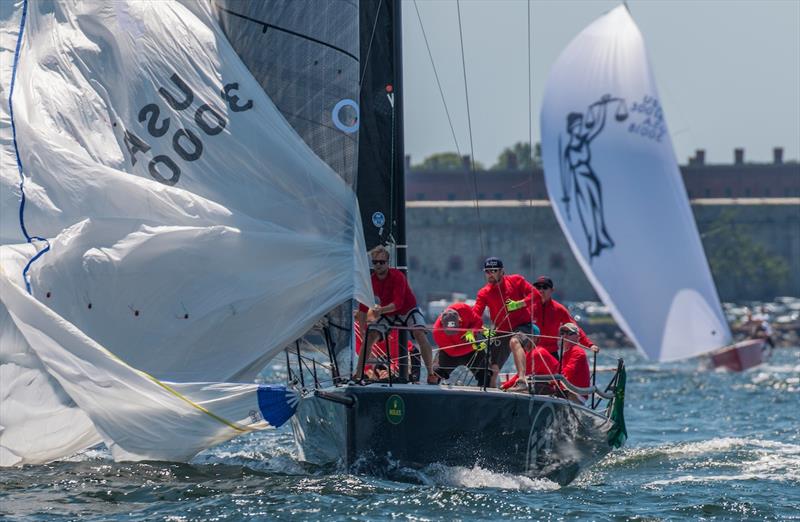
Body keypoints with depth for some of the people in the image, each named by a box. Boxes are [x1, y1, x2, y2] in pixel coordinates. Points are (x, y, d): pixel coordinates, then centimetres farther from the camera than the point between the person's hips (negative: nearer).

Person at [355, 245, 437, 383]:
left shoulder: (397, 276, -27)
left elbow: (398, 303, -37)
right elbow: (363, 307, -11)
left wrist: (381, 310, -54)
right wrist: (363, 328, -22)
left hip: (408, 311, -4)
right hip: (387, 315, 4)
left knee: (420, 334, -27)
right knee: (369, 337, -13)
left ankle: (431, 374, -24)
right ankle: (358, 374, -5)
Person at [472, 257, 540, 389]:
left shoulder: (516, 280, -2)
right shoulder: (484, 293, 3)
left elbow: (536, 295, -7)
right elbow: (475, 313, -10)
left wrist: (518, 304, -23)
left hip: (522, 326, -5)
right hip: (501, 331, 5)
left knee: (514, 341, -38)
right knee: (492, 369, 2)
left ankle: (522, 379, -52)